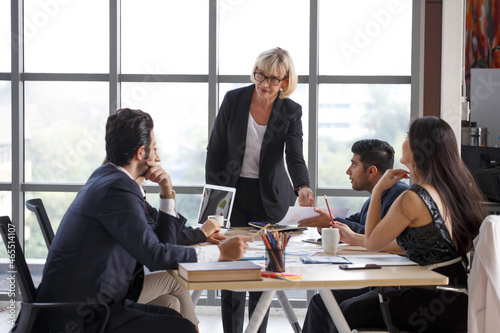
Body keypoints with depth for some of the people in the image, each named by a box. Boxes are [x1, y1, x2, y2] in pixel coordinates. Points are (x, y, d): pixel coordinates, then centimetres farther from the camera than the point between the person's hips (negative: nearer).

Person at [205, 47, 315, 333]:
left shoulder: (291, 112, -7)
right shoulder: (234, 100, -6)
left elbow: (295, 156, -18)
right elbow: (215, 150, 0)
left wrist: (303, 188, -38)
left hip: (270, 197, 0)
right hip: (232, 192, 0)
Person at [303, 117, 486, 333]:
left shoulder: (413, 199, -20)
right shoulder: (458, 187, 6)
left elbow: (372, 243, -6)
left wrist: (378, 189, 0)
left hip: (437, 306, -9)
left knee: (346, 313, 6)